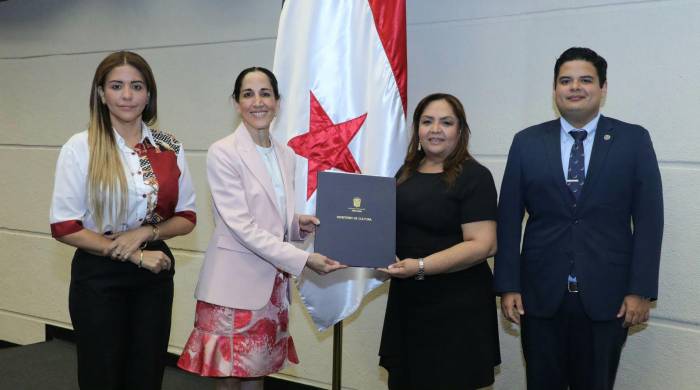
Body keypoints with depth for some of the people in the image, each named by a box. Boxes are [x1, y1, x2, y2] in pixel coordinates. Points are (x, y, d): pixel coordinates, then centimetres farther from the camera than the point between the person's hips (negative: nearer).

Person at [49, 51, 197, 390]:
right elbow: (64, 227, -11)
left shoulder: (169, 148, 1)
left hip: (155, 275, 3)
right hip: (99, 277, -3)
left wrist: (145, 232, -13)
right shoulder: (80, 148, -8)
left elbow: (186, 217, 6)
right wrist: (134, 256, -15)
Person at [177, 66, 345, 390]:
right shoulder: (223, 152, -10)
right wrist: (303, 260, -21)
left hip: (273, 284, 6)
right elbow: (242, 226, -17)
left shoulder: (286, 155, 10)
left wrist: (299, 224, -5)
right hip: (235, 284, -6)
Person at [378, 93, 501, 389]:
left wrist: (421, 267, -26)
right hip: (406, 299, 6)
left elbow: (483, 244, -17)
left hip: (456, 307, -6)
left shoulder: (474, 176, -10)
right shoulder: (407, 172, 11)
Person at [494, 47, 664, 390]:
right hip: (540, 294, 1)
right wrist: (508, 286, -2)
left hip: (606, 296, -1)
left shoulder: (634, 140, 1)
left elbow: (648, 219, -1)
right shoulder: (526, 142, 3)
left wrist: (641, 290, -6)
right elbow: (509, 218, 2)